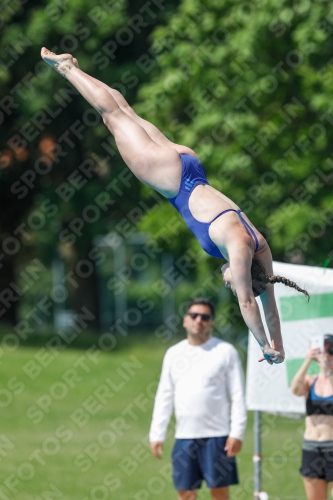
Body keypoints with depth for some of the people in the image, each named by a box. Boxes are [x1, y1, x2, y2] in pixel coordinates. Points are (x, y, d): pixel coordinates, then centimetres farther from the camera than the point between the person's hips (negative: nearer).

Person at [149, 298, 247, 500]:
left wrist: (237, 432, -12)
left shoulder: (225, 351, 0)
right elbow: (164, 397, 13)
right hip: (184, 436, 4)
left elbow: (238, 396, -3)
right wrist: (157, 434, 6)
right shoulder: (174, 353, 11)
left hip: (216, 436, -4)